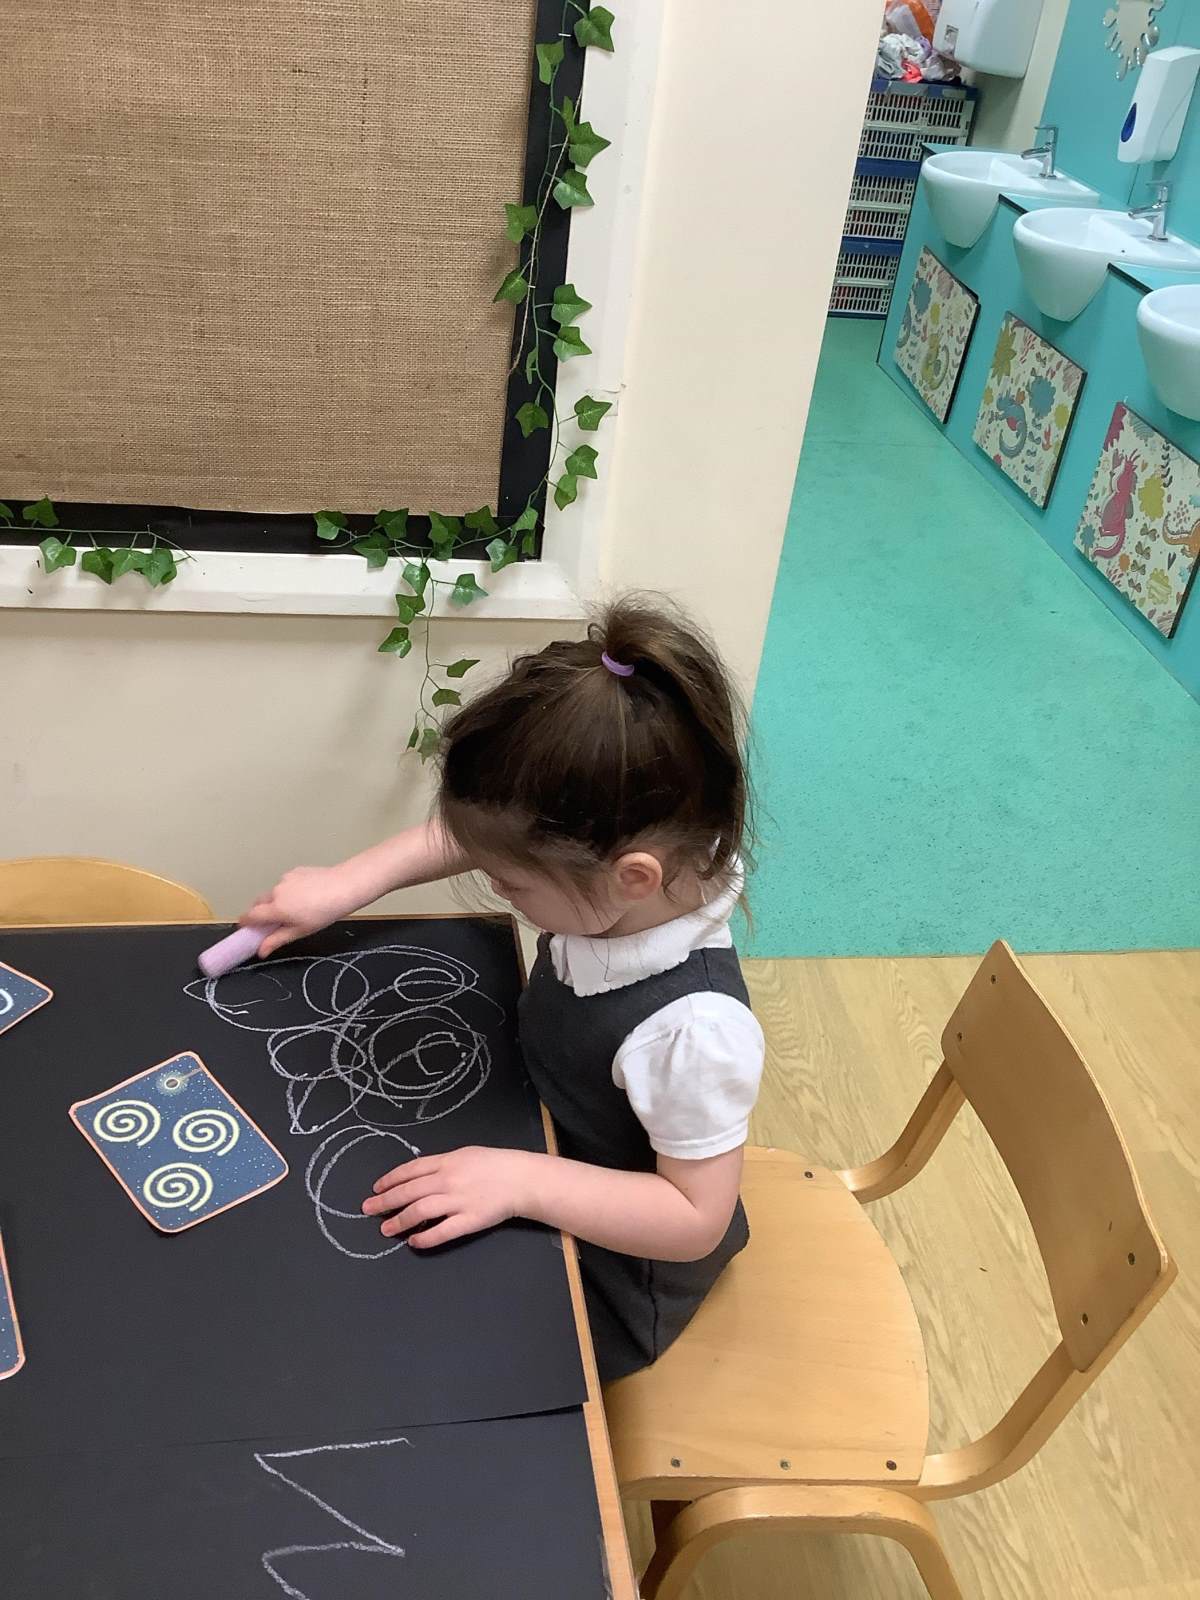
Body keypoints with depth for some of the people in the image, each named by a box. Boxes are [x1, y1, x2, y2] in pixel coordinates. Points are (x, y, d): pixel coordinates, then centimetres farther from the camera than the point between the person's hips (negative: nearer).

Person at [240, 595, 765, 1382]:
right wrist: (348, 885, -9)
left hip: (613, 1272, -7)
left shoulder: (692, 1028, -42)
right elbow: (469, 834, -5)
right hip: (555, 1137, 7)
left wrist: (518, 1182, -36)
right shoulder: (615, 852, -23)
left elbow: (697, 1218, -31)